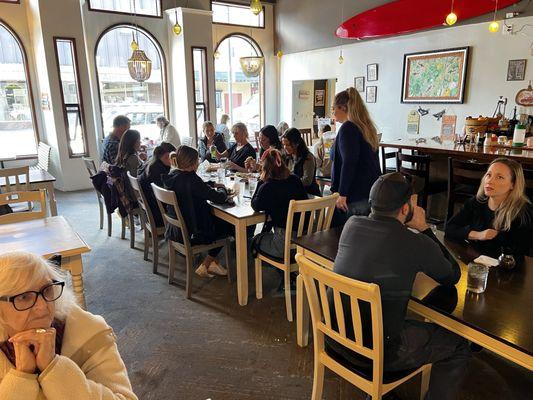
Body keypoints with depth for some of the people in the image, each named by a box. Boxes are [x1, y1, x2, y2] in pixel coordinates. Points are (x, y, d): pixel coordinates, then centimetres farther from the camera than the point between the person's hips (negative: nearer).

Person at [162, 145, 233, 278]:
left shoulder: (171, 176, 0)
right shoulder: (190, 179, -26)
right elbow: (219, 198, -22)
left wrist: (212, 185, 10)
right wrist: (222, 189, -1)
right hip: (191, 234, -8)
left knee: (219, 221, 24)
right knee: (227, 226, 15)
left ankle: (213, 262, 26)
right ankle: (205, 265, 19)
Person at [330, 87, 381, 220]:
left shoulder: (348, 128, -13)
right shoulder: (367, 127, 15)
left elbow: (348, 163, -21)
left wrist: (342, 194, -19)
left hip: (355, 196, -9)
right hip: (371, 193, 9)